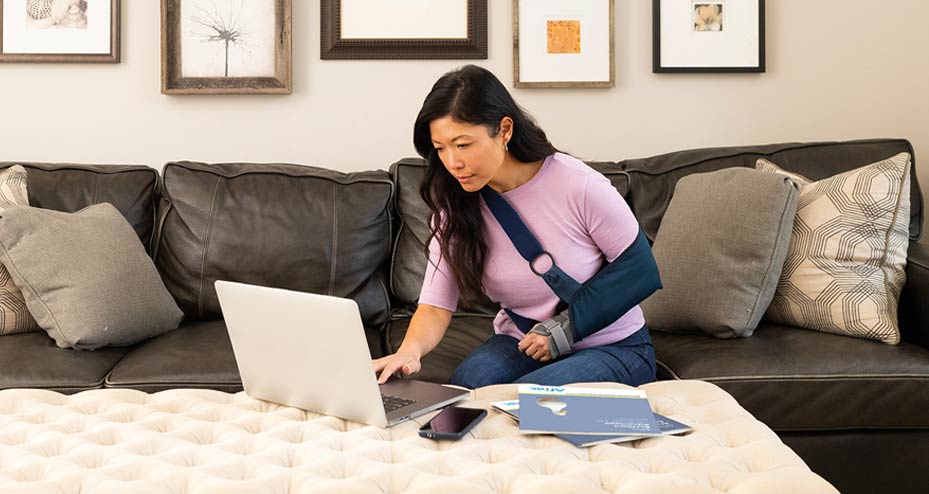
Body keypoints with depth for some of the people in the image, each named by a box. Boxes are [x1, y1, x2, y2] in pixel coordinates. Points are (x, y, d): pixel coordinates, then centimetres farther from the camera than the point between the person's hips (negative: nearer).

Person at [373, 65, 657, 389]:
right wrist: (410, 350, -33)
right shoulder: (455, 206, -7)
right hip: (519, 344, 3)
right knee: (465, 387, -28)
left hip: (611, 348, -3)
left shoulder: (579, 186, -20)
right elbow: (436, 305, -11)